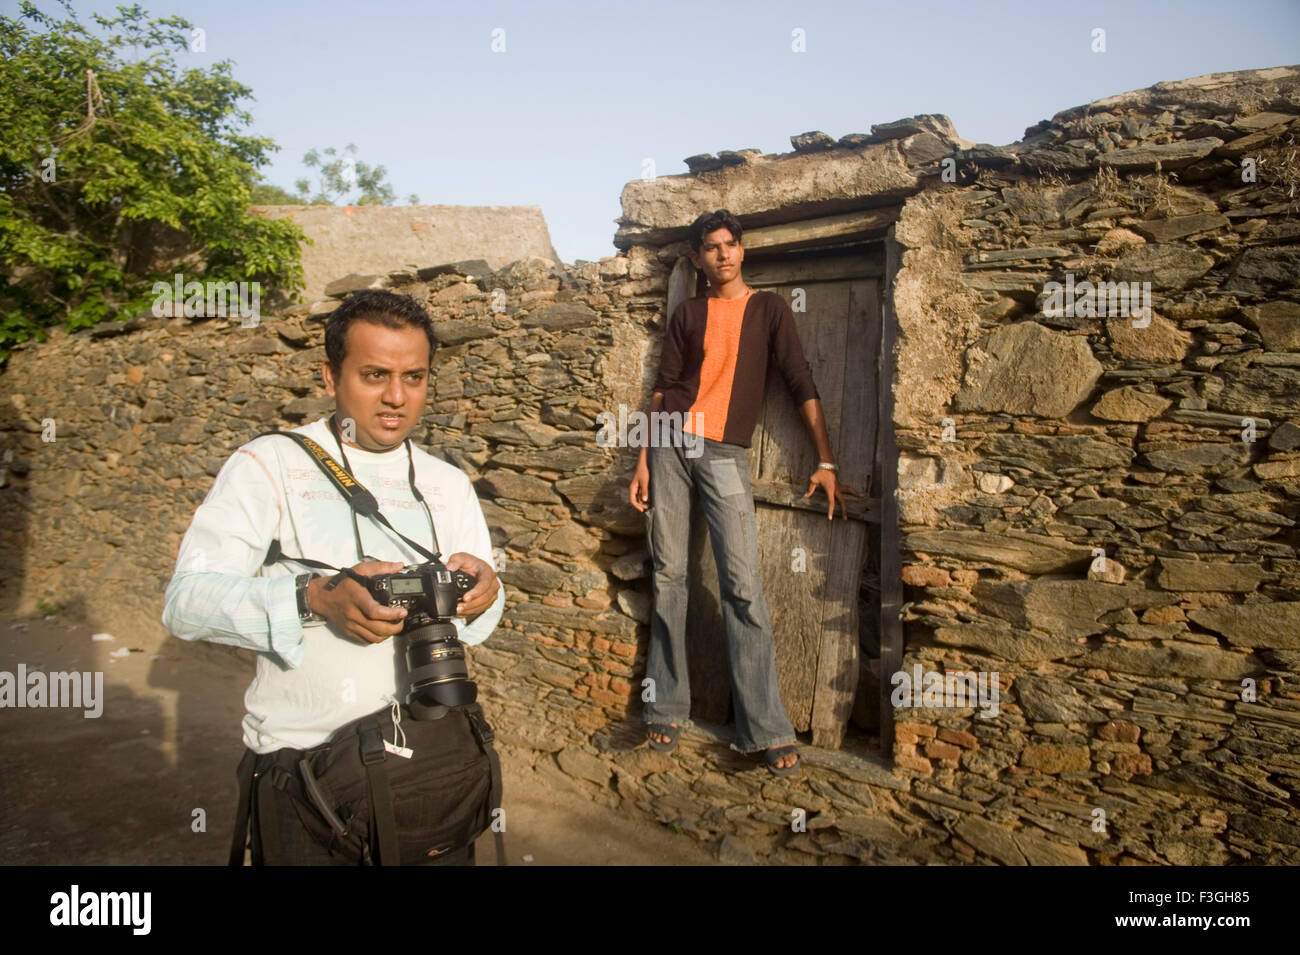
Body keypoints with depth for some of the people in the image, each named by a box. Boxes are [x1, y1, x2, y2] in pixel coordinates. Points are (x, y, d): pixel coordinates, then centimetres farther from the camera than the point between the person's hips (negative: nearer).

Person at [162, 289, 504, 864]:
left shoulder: (448, 484, 10)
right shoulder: (270, 465, -4)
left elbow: (480, 620, 9)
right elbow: (185, 601, -13)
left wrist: (481, 593, -14)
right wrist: (314, 598, -29)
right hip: (301, 758, -3)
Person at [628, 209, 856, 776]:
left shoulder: (768, 309, 11)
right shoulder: (687, 315, 15)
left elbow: (800, 384, 5)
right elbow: (662, 389, 12)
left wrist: (826, 462, -2)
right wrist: (643, 462, 4)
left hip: (724, 453, -2)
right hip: (671, 445, 2)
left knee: (743, 585, -10)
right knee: (668, 577, 2)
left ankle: (766, 729, -6)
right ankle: (666, 709, 13)